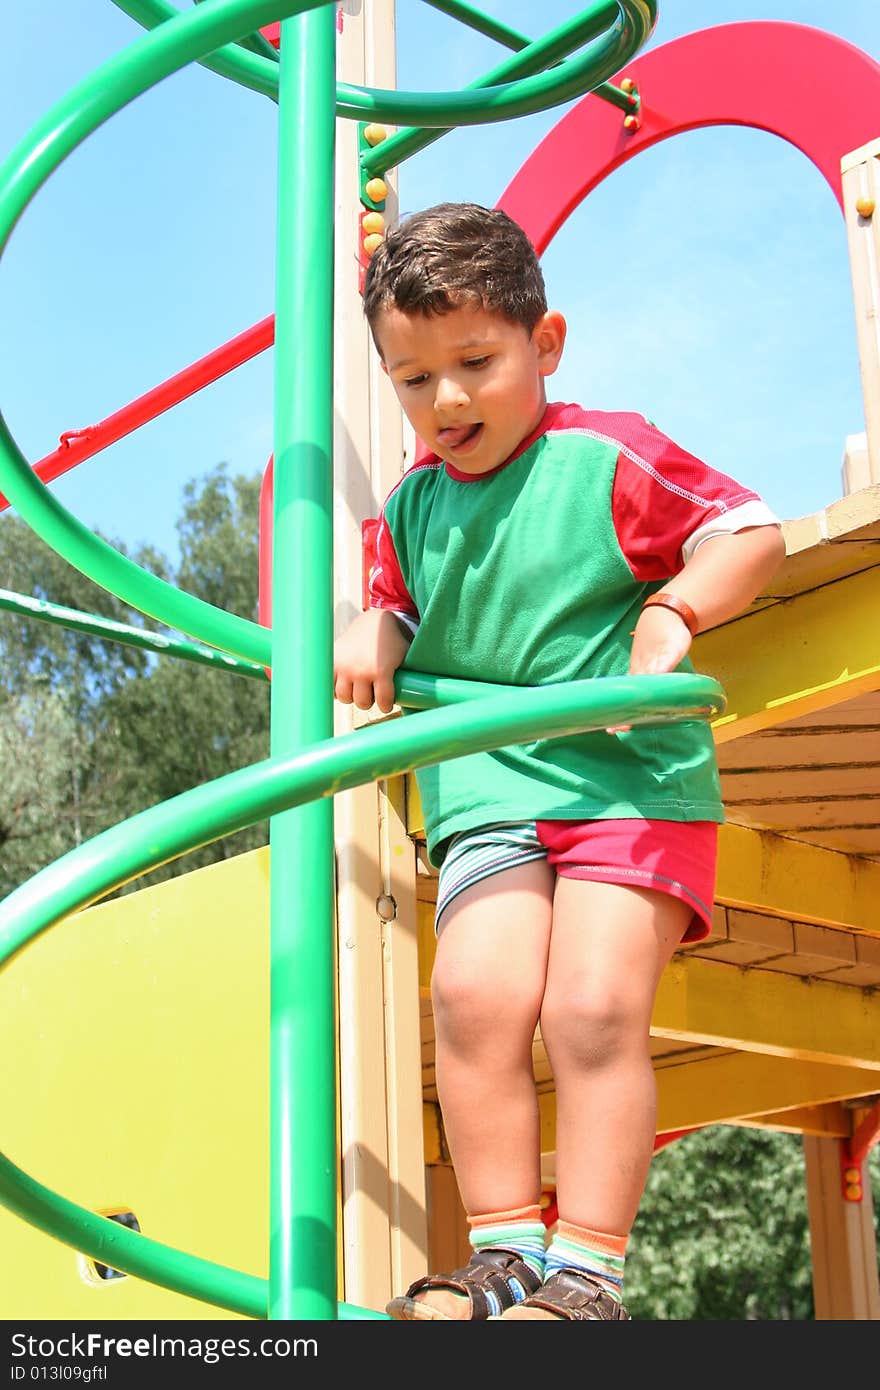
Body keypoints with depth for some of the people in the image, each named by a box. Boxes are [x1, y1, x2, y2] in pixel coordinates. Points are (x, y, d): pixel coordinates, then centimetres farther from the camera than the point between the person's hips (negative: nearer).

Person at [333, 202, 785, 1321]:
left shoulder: (606, 459, -3)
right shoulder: (413, 505, 13)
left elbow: (754, 532, -1)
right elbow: (397, 602, 28)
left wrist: (670, 612, -16)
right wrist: (369, 635, 5)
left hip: (632, 779, -4)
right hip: (485, 788, 4)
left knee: (594, 1009, -17)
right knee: (473, 991, -17)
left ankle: (586, 1271, -5)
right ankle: (506, 1255, -6)